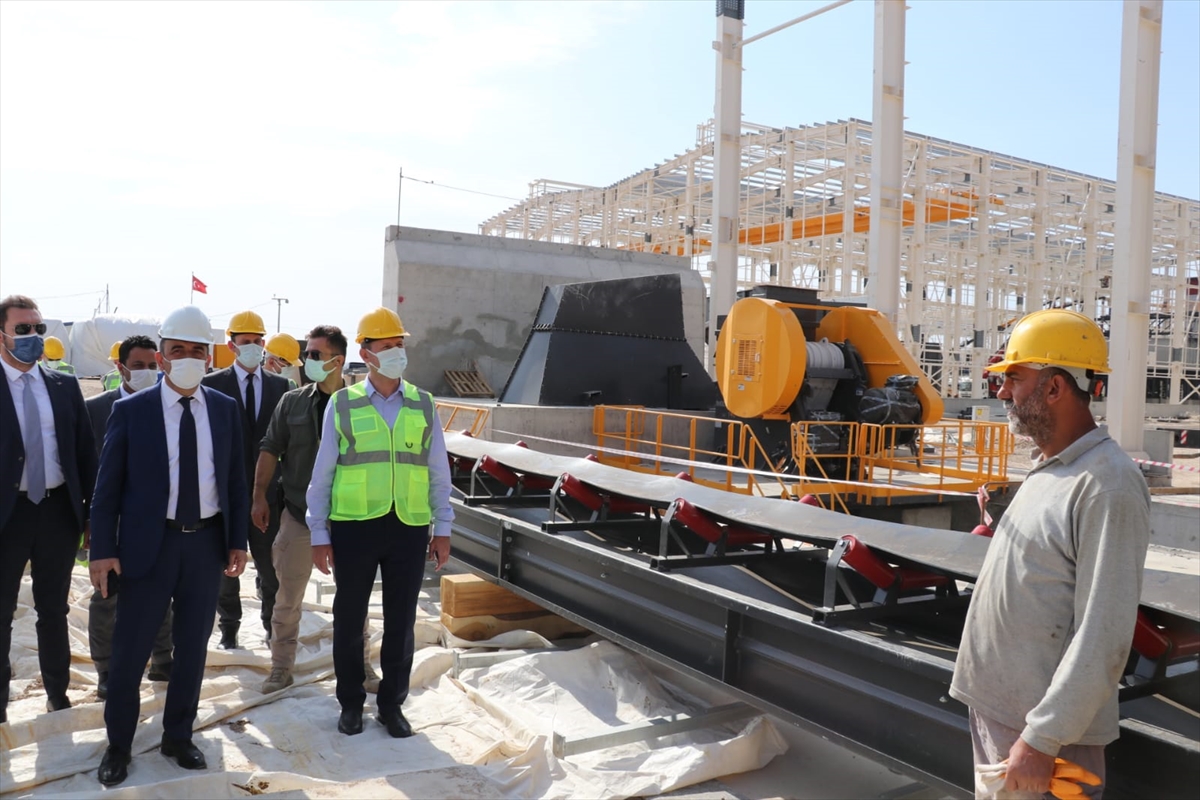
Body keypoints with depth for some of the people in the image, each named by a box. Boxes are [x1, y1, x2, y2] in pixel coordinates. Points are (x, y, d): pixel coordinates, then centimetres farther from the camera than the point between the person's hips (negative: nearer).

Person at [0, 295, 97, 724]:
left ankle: (58, 692, 30)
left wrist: (91, 506, 3)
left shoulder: (65, 385, 4)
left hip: (59, 509, 3)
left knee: (54, 608, 16)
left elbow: (85, 450, 6)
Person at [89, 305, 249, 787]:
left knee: (193, 647, 13)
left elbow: (235, 479, 6)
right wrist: (103, 551, -8)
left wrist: (238, 541, 3)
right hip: (147, 543, -2)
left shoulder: (226, 410, 2)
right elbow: (108, 486, -3)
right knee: (129, 651, 7)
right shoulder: (130, 411, -5)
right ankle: (118, 744, 27)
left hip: (207, 542, 2)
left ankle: (178, 737, 30)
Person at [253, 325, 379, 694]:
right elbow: (270, 449, 5)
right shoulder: (293, 402, 2)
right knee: (287, 597, 8)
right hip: (299, 515, 1)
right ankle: (281, 668, 23)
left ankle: (362, 666, 24)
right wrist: (260, 495, -2)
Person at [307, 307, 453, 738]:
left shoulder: (423, 405, 5)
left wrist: (443, 529, 4)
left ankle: (391, 703, 27)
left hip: (409, 527, 1)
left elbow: (438, 472, 7)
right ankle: (351, 703, 29)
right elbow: (322, 474, 2)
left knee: (400, 622, 10)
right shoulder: (342, 404, 0)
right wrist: (319, 535, 0)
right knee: (349, 618, 11)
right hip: (354, 526, -1)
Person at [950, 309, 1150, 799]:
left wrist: (1043, 739, -21)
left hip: (1045, 728, -8)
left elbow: (1103, 638, -23)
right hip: (993, 708, 8)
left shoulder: (1107, 486, -20)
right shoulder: (1048, 471, 10)